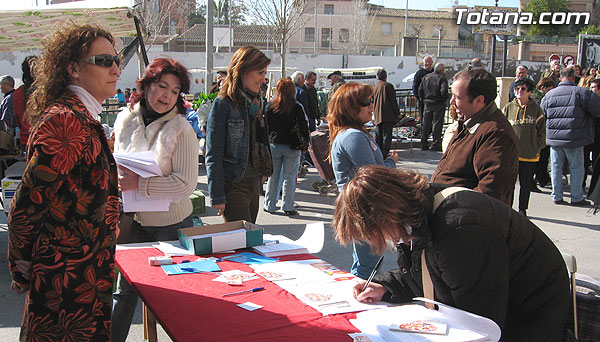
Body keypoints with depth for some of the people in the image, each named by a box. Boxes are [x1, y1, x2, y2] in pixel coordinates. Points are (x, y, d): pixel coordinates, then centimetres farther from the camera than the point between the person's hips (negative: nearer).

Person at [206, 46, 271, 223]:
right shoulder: (223, 104, -11)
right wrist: (217, 196, -15)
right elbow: (213, 155, -13)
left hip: (254, 182, 8)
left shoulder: (257, 102, 11)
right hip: (233, 186, -7)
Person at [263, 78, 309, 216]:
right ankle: (287, 206, 6)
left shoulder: (270, 107, -4)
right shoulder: (297, 107, -8)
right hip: (292, 146, -1)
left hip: (274, 146, 2)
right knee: (289, 177, 5)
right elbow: (304, 127, -7)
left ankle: (270, 206, 19)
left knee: (273, 176, 12)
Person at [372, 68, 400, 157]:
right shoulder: (388, 85, -4)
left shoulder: (374, 88, 13)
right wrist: (397, 113, 0)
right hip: (388, 115, -5)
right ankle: (385, 154, -8)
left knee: (378, 136, 9)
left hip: (377, 116, 5)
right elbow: (393, 100, -6)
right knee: (387, 135, -5)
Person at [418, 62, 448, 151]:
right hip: (438, 105, -5)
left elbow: (420, 90, 8)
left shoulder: (426, 77, 8)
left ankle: (424, 145, 13)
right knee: (437, 125, 1)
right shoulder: (442, 78, -9)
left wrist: (423, 99, 15)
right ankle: (435, 145, 1)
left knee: (426, 124, 10)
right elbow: (444, 90, -20)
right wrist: (444, 100, -6)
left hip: (427, 104, 5)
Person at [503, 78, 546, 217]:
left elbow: (542, 131, 7)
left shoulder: (536, 109, 2)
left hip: (530, 155, 0)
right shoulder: (509, 107, 4)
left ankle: (522, 209, 23)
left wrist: (538, 147, 0)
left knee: (526, 184, 9)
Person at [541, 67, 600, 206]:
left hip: (554, 138, 4)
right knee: (576, 168, 7)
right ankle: (576, 198, 13)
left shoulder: (549, 95, 5)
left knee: (556, 167, 12)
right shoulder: (582, 93, -10)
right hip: (574, 139, -4)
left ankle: (557, 197, 17)